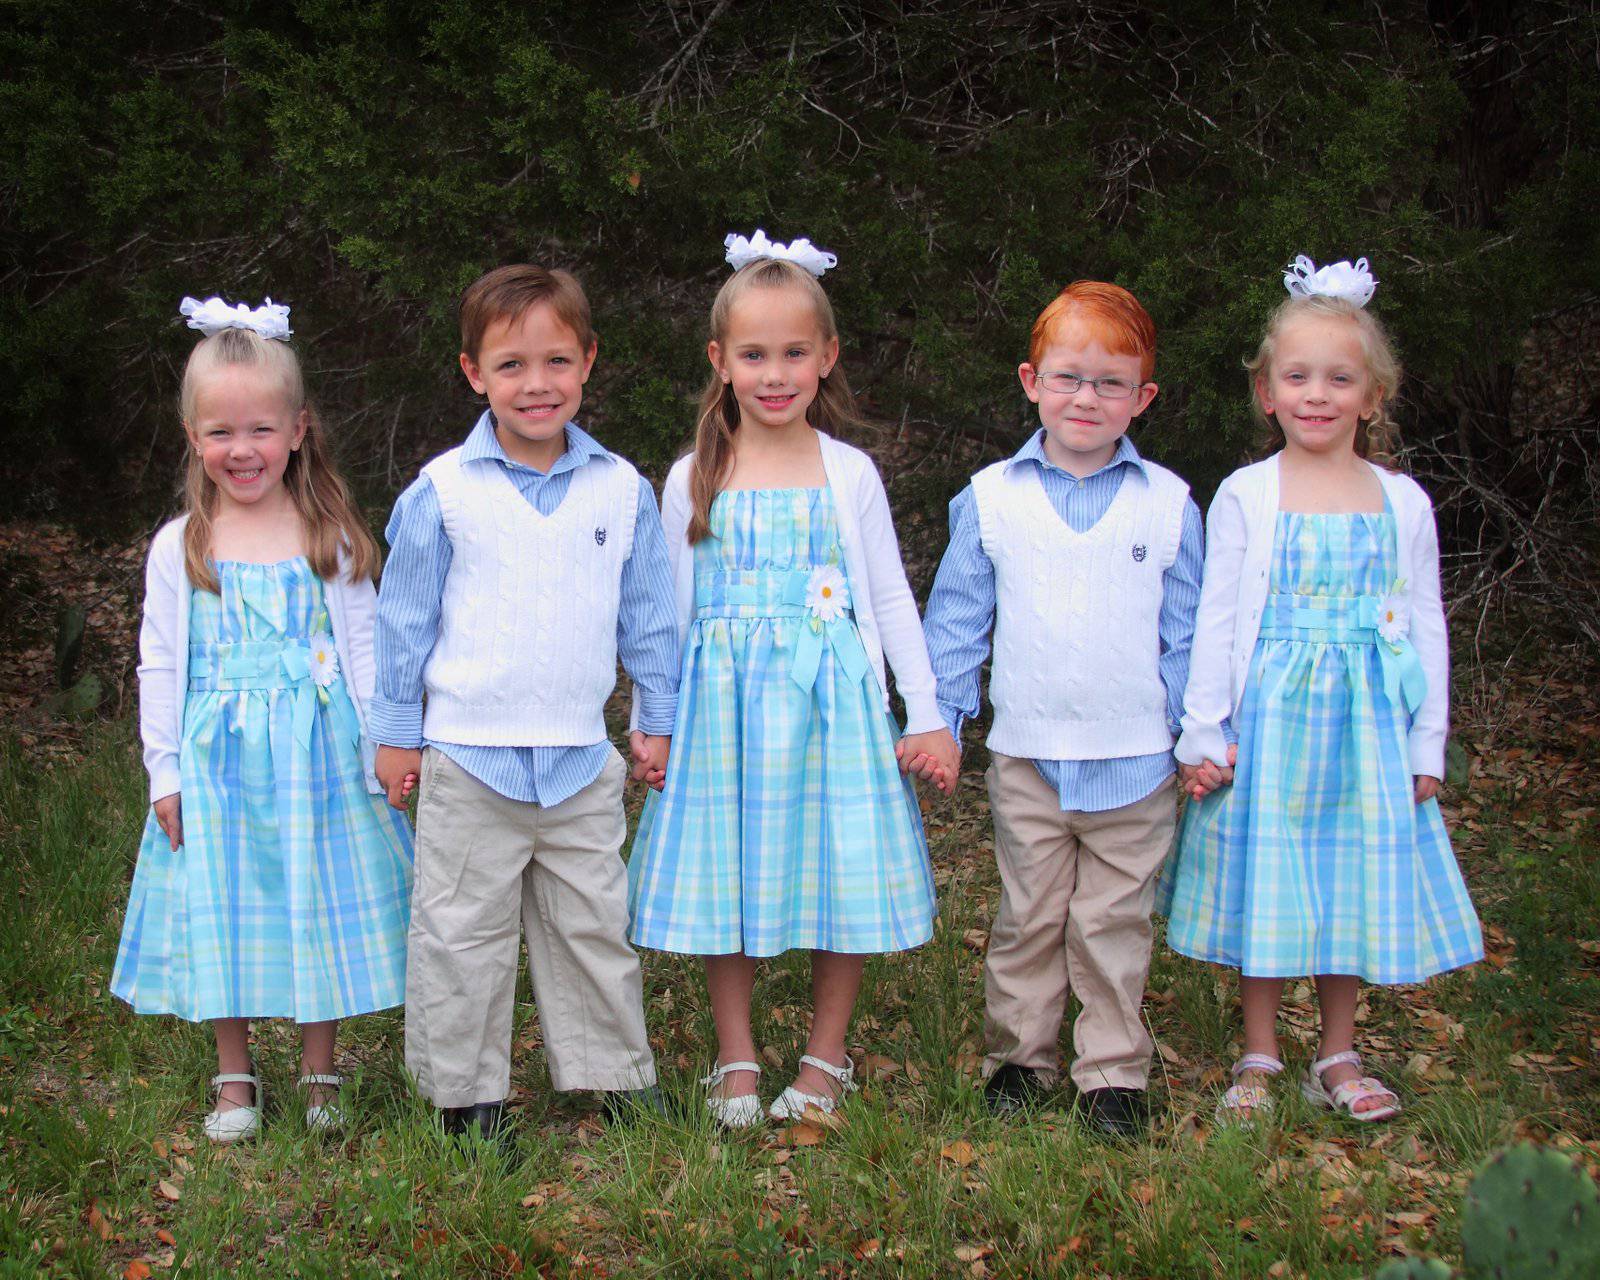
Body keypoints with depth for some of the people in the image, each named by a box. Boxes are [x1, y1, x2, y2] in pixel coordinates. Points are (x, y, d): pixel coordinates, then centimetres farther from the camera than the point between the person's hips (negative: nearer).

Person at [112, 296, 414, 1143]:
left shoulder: (330, 538, 0)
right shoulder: (180, 547, 0)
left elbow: (363, 648, 3)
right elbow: (160, 666, 3)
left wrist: (378, 752, 0)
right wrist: (165, 771, 0)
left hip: (317, 754, 0)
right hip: (218, 759, 0)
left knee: (320, 909, 6)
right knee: (225, 914, 7)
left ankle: (319, 1073, 22)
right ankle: (234, 1080, 22)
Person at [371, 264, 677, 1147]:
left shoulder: (621, 489, 1)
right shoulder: (443, 491, -6)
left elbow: (647, 614, 10)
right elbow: (405, 616, 2)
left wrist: (657, 720, 12)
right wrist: (397, 733, 3)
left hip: (584, 759, 2)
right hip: (469, 757, -2)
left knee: (594, 926, 14)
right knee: (463, 934, 6)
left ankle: (617, 1073, 28)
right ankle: (469, 1094, 19)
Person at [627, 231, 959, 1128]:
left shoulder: (850, 474, 2)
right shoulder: (694, 481, 3)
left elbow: (891, 599, 5)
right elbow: (672, 610, 9)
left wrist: (928, 715, 1)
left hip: (831, 699, 0)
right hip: (725, 701, 1)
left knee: (840, 875, 2)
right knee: (726, 876, 4)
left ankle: (826, 1060, 19)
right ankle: (737, 1062, 19)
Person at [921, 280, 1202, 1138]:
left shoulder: (1167, 503, 0)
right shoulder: (992, 497, 0)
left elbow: (1187, 632, 6)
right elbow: (955, 617, 7)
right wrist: (937, 718, 4)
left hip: (1136, 757, 0)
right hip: (1026, 754, 0)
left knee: (1115, 921, 7)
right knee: (1027, 917, 10)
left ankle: (1113, 1073, 18)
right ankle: (1019, 1056, 24)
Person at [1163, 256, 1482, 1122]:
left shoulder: (1402, 503, 4)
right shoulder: (1245, 497, -2)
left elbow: (1425, 627, 7)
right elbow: (1216, 620, -1)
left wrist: (1426, 746, 5)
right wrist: (1203, 733, -5)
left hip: (1366, 724, 2)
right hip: (1268, 717, -2)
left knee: (1352, 883, 7)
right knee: (1264, 882, 3)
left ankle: (1337, 1059, 22)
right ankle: (1258, 1059, 18)